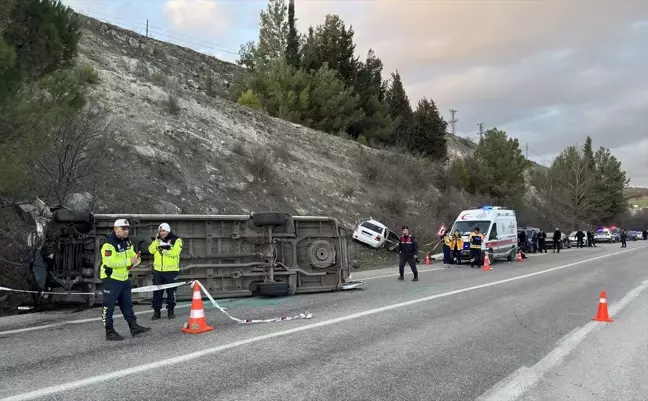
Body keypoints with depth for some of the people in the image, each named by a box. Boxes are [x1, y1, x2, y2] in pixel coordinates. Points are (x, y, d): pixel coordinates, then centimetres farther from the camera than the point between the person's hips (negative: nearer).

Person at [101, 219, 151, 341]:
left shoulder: (127, 242, 9)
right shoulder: (109, 244, -20)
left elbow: (132, 255, 17)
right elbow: (110, 262, -29)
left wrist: (136, 259, -8)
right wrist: (129, 261, -27)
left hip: (124, 278, 9)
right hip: (111, 279, -9)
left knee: (127, 304, 16)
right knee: (108, 307, 1)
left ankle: (134, 327, 24)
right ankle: (109, 332, 9)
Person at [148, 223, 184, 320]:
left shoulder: (176, 240, -4)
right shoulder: (158, 240, 12)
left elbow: (175, 252, -17)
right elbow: (151, 250, 1)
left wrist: (163, 250, -17)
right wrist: (157, 240, -9)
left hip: (171, 271, -4)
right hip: (158, 270, 4)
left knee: (171, 292, 5)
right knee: (157, 291, 7)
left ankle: (170, 310, 18)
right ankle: (156, 311, 16)